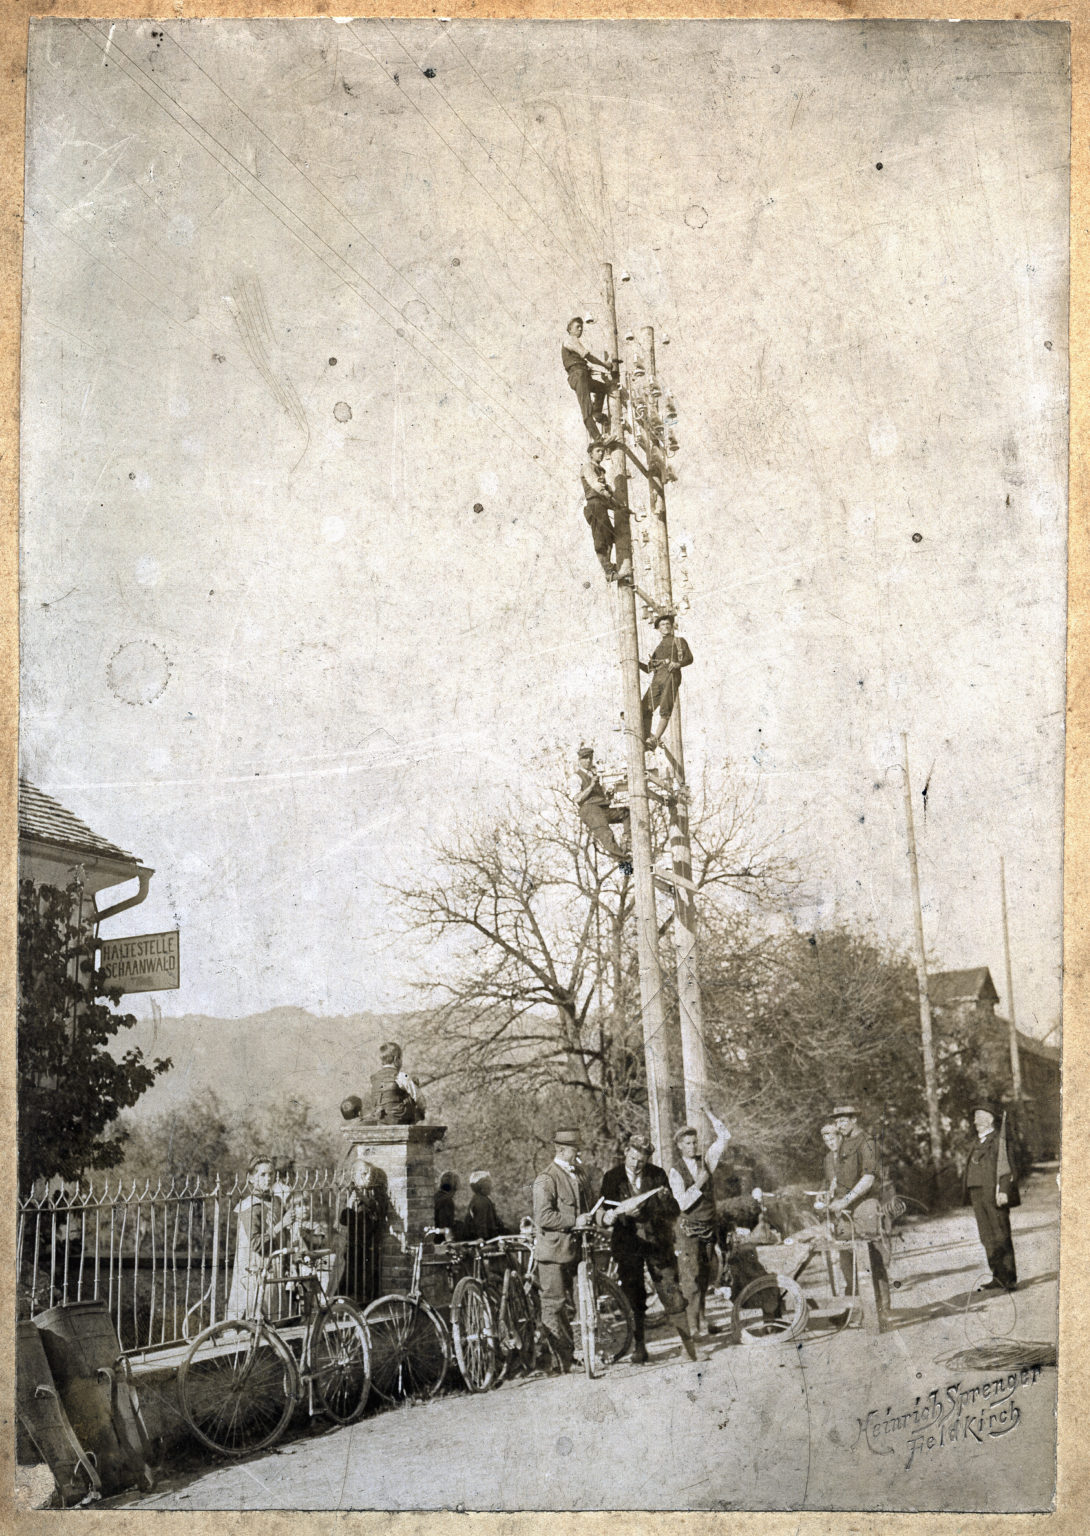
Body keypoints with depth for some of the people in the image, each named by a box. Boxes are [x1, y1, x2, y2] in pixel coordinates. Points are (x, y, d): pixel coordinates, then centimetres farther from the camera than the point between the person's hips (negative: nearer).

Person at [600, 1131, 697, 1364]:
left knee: (673, 1296, -2)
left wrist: (664, 1199, -19)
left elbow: (673, 1211, 2)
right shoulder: (612, 1177, 1)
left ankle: (690, 1348, 7)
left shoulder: (658, 1175, 4)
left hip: (658, 1242, 0)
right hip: (627, 1245, 0)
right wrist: (615, 1214, -25)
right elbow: (606, 1216, -2)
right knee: (634, 1301, 3)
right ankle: (639, 1350, 14)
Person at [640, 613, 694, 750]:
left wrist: (678, 663, -16)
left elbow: (689, 658, 4)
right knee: (645, 709, -11)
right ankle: (646, 739, -11)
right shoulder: (658, 647, 34)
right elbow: (648, 668, 29)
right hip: (657, 679, 5)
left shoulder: (679, 641, 22)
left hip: (671, 676, -5)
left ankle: (655, 740, -29)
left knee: (665, 710, -19)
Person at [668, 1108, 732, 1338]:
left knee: (705, 1274, 9)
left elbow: (724, 1137, 0)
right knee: (691, 1276, -8)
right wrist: (698, 1184, -22)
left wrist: (709, 1115, -5)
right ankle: (693, 1327, -7)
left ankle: (702, 1318, 20)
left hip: (708, 1226, 5)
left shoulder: (705, 1161, 5)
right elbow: (683, 1203, -16)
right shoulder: (676, 1171, -7)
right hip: (689, 1228, -5)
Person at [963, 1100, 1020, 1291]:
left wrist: (1003, 1191, -19)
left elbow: (1007, 1167, -11)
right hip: (977, 1194, 8)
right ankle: (998, 1278, 10)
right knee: (987, 1237, 6)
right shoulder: (977, 1143, 20)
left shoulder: (999, 1139, -3)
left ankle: (1009, 1279, -1)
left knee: (1001, 1237, -5)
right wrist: (970, 1195, 15)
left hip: (995, 1194, -7)